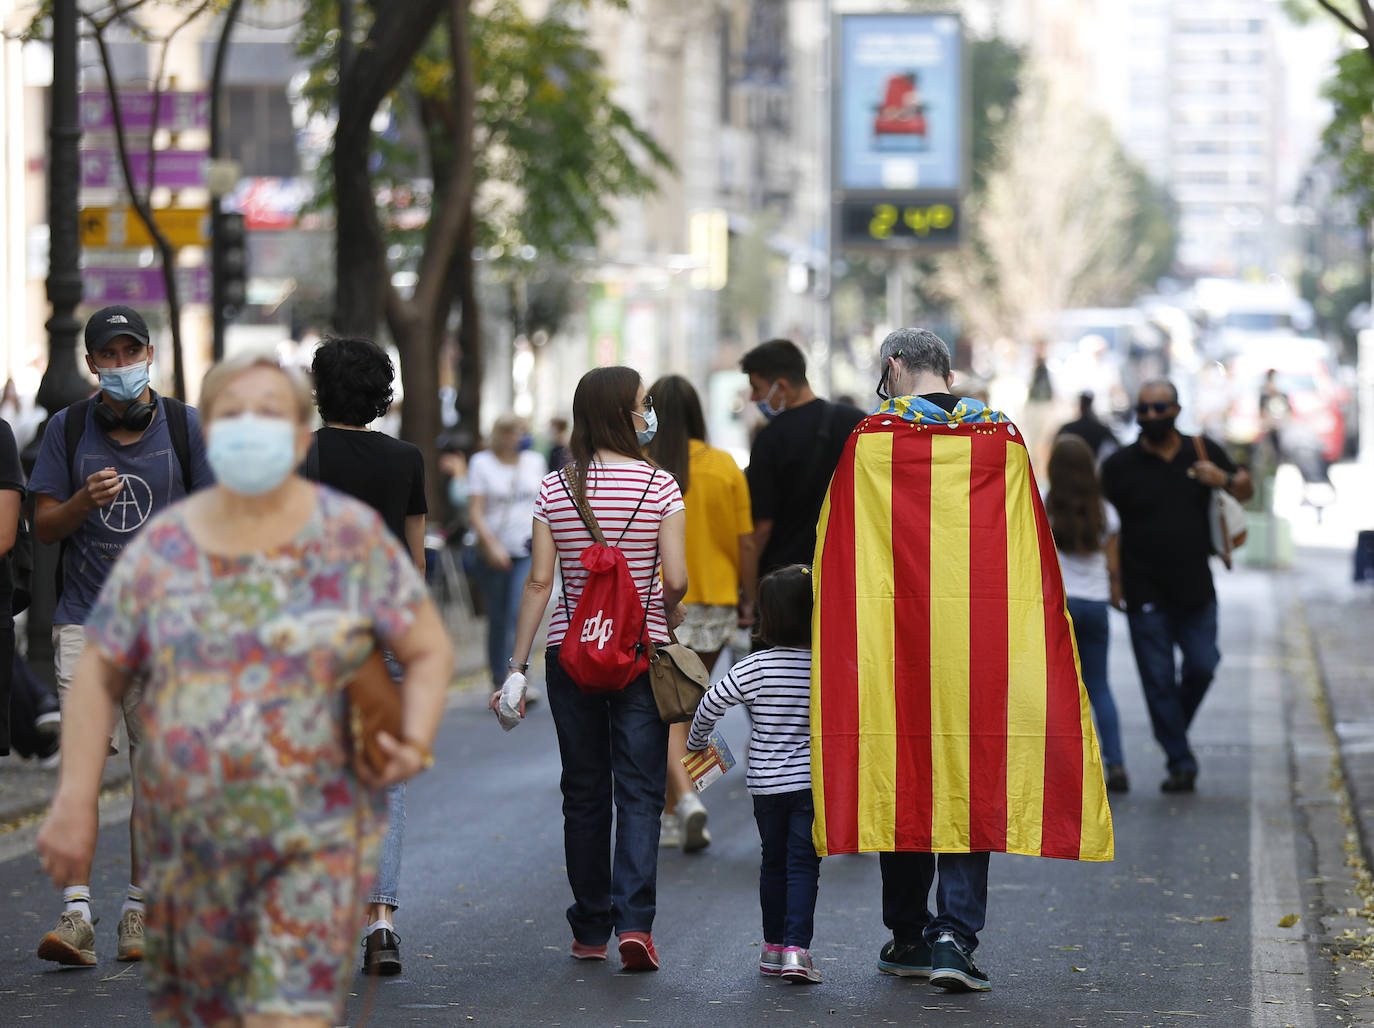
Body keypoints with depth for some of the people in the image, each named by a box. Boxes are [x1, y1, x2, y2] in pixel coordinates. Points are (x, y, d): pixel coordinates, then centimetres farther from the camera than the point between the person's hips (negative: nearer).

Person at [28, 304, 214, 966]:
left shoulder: (185, 427, 5)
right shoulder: (68, 429, 6)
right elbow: (44, 527, 6)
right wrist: (85, 501, -14)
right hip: (85, 619, 0)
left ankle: (140, 911, 15)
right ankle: (75, 914, -17)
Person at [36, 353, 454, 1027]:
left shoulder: (354, 537, -2)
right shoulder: (163, 548, 2)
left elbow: (429, 650, 3)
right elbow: (99, 674, 5)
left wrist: (416, 742, -16)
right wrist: (75, 801, -2)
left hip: (316, 838, -3)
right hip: (188, 836, 3)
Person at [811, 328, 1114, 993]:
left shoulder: (872, 439, 0)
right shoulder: (1002, 441, 6)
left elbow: (835, 555, 2)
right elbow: (1035, 565, 7)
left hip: (895, 636, -1)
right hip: (981, 640, 1)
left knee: (900, 773, 8)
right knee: (973, 778, 1)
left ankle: (907, 937, 15)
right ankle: (954, 934, -10)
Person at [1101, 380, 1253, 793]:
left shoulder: (1203, 452, 6)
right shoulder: (1120, 465, 0)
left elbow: (1247, 491, 15)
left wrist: (1224, 480, -8)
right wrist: (1112, 578, -4)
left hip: (1195, 590, 2)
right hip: (1145, 596, -2)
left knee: (1202, 666, -2)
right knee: (1159, 681, -2)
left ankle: (1175, 725, 27)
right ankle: (1180, 762, 5)